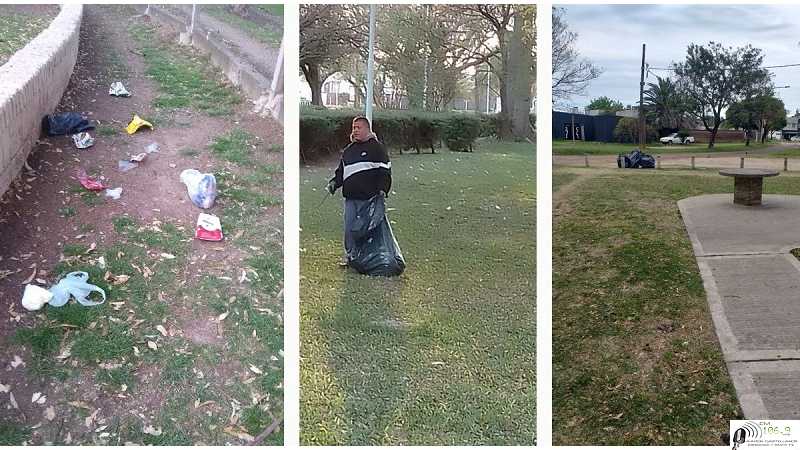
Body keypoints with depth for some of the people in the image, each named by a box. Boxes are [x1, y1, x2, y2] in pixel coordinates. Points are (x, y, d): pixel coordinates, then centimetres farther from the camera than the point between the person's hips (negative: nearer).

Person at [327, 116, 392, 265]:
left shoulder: (377, 147, 2)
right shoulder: (348, 150, 20)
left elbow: (385, 170, -2)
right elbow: (341, 171, 27)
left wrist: (382, 189, -14)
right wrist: (334, 182, 9)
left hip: (368, 197, -6)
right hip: (350, 197, 6)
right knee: (349, 227, 5)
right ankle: (349, 254, 16)